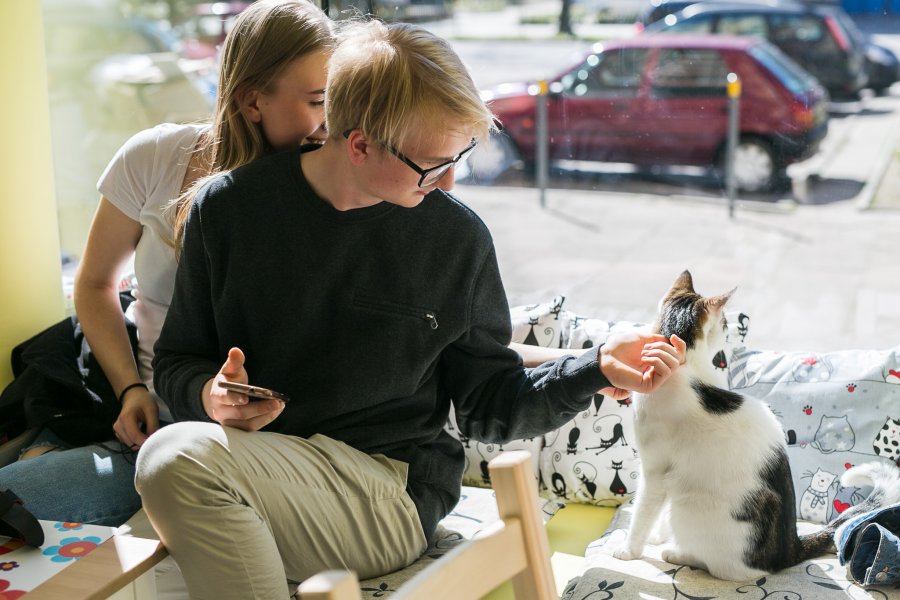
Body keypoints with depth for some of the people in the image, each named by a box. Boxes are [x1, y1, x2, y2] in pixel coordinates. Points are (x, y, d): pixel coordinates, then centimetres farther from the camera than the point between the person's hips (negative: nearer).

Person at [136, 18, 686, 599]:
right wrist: (210, 394, -12)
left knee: (177, 459, -29)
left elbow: (489, 404, 9)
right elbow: (178, 361, 11)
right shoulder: (230, 207, 0)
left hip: (394, 495, -2)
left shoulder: (458, 238, 1)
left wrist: (597, 367, -5)